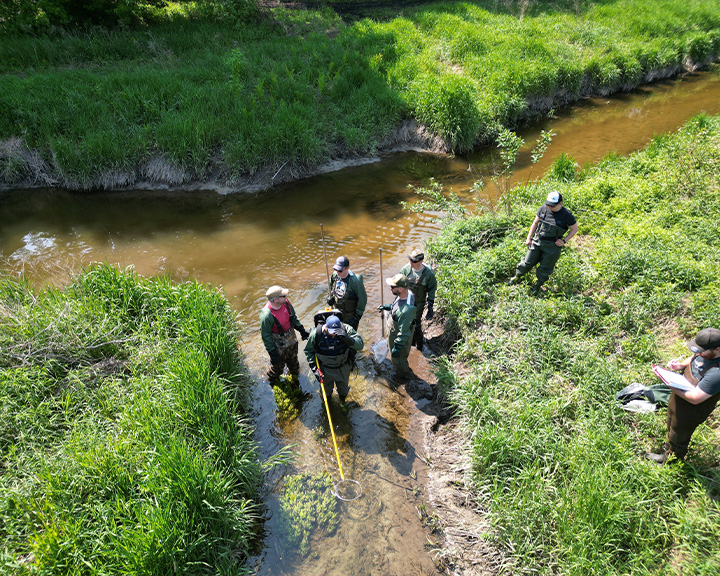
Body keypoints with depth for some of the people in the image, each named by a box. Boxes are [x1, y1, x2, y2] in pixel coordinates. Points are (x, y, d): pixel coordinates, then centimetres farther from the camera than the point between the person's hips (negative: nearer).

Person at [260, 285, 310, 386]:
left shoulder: (285, 302, -17)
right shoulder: (266, 316, -36)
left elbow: (293, 317, 4)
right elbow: (266, 336, -22)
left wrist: (301, 330, 5)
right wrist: (272, 353, -17)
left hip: (292, 339, 6)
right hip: (279, 345, -6)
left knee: (293, 361, 28)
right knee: (278, 365, 17)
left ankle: (294, 377, 56)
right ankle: (273, 381, 49)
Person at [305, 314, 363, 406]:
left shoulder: (346, 329, -29)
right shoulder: (316, 334, -27)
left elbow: (360, 345, -33)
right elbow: (308, 351, -11)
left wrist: (347, 338, -51)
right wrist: (314, 367, -19)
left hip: (343, 368, 0)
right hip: (325, 369, 0)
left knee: (343, 387, 29)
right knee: (326, 388, 28)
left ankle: (343, 397, 66)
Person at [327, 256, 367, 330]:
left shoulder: (355, 281, -26)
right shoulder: (335, 275, -8)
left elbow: (362, 299, -17)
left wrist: (358, 315, -15)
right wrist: (331, 297, -1)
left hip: (350, 317, -6)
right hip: (338, 314, 6)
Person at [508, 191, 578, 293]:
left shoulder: (567, 215, -15)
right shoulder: (543, 209, -7)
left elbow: (575, 229, -2)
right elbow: (535, 223, 6)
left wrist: (564, 240, -11)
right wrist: (529, 238, 4)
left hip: (552, 246, -2)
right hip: (537, 241, 3)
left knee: (545, 268, 10)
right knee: (528, 262, 9)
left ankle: (538, 286, 31)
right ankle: (517, 277, 32)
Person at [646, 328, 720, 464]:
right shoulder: (706, 354, -14)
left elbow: (695, 398, -35)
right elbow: (693, 359, 10)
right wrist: (680, 364, -10)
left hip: (689, 412, -7)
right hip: (677, 398, 7)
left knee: (678, 437, 22)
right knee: (671, 427, 33)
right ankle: (669, 446, 62)